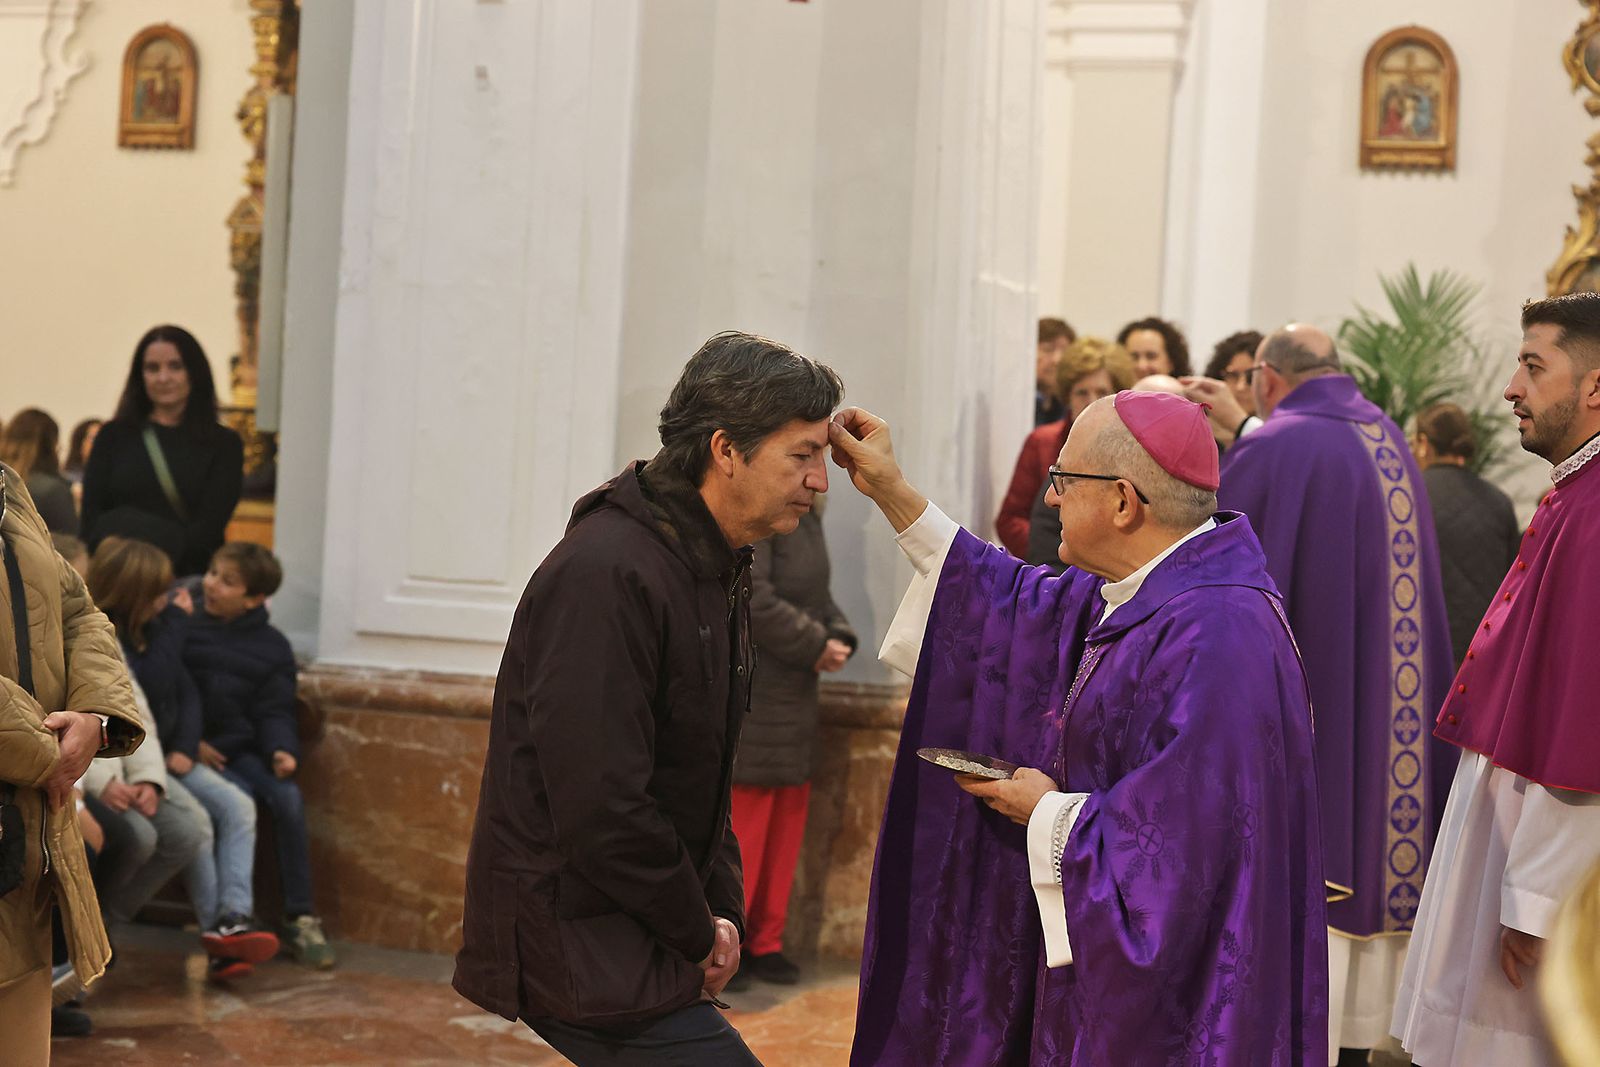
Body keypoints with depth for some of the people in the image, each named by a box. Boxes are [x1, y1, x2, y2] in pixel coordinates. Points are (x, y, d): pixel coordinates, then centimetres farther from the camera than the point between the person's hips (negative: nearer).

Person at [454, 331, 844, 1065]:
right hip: (577, 945, -10)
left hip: (630, 943, 10)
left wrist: (722, 911, 7)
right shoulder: (608, 576, -21)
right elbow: (602, 811, -25)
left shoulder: (714, 573, 12)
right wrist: (699, 934, -13)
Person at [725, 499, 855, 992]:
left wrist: (839, 636, -1)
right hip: (747, 692, -9)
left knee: (787, 815, 13)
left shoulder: (806, 515, 13)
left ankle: (764, 943, 24)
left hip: (794, 692, 9)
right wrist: (815, 644, -16)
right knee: (743, 819, -3)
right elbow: (752, 600, -24)